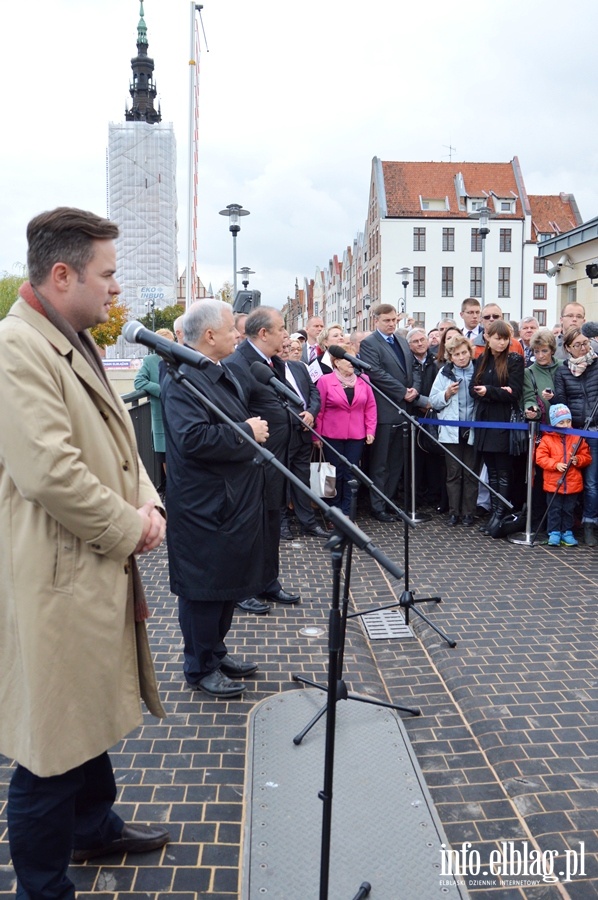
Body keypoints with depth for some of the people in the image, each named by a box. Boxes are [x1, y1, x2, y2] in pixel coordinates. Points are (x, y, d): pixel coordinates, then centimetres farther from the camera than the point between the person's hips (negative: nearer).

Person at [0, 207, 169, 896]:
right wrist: (129, 530, -15)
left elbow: (115, 439, 17)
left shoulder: (75, 344, 13)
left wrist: (147, 503, 0)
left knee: (93, 713, 25)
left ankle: (95, 827, 46)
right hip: (56, 581, -10)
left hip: (100, 569, 10)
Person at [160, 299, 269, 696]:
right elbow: (192, 438, -32)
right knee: (205, 587, 3)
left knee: (230, 580, 19)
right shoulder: (183, 378, -20)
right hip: (204, 506, -10)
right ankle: (200, 668, 19)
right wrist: (247, 433, -22)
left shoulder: (220, 373, 13)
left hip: (234, 499, 10)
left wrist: (256, 426, 8)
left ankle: (216, 651, 35)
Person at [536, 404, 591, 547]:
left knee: (568, 510, 11)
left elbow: (586, 456, 6)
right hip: (553, 483, -2)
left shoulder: (577, 438, 3)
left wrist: (578, 460, -14)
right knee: (554, 509, 4)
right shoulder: (547, 439, -3)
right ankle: (554, 533, 12)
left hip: (573, 484, 2)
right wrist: (555, 464, -19)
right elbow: (540, 457, -8)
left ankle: (567, 533, 21)